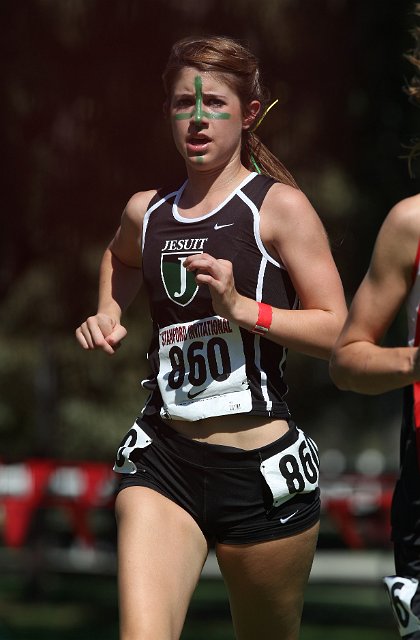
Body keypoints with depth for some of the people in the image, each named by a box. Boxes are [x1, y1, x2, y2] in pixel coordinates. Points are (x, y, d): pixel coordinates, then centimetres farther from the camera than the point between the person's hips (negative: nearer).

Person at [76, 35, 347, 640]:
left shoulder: (279, 206, -2)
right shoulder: (146, 211, 13)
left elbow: (338, 332, -7)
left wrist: (239, 306, -18)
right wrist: (106, 315, 20)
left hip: (261, 469, -3)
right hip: (163, 460, 3)